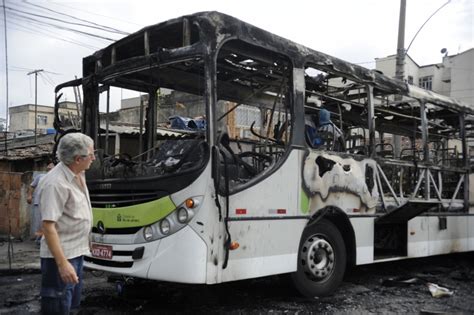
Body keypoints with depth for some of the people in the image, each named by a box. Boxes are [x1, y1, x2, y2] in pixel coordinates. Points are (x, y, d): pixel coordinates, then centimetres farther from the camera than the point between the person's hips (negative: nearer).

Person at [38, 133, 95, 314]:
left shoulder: (78, 175, 5)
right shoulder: (56, 183, -25)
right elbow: (48, 226, -27)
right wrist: (62, 263, -30)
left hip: (76, 252, 9)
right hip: (60, 256, -9)